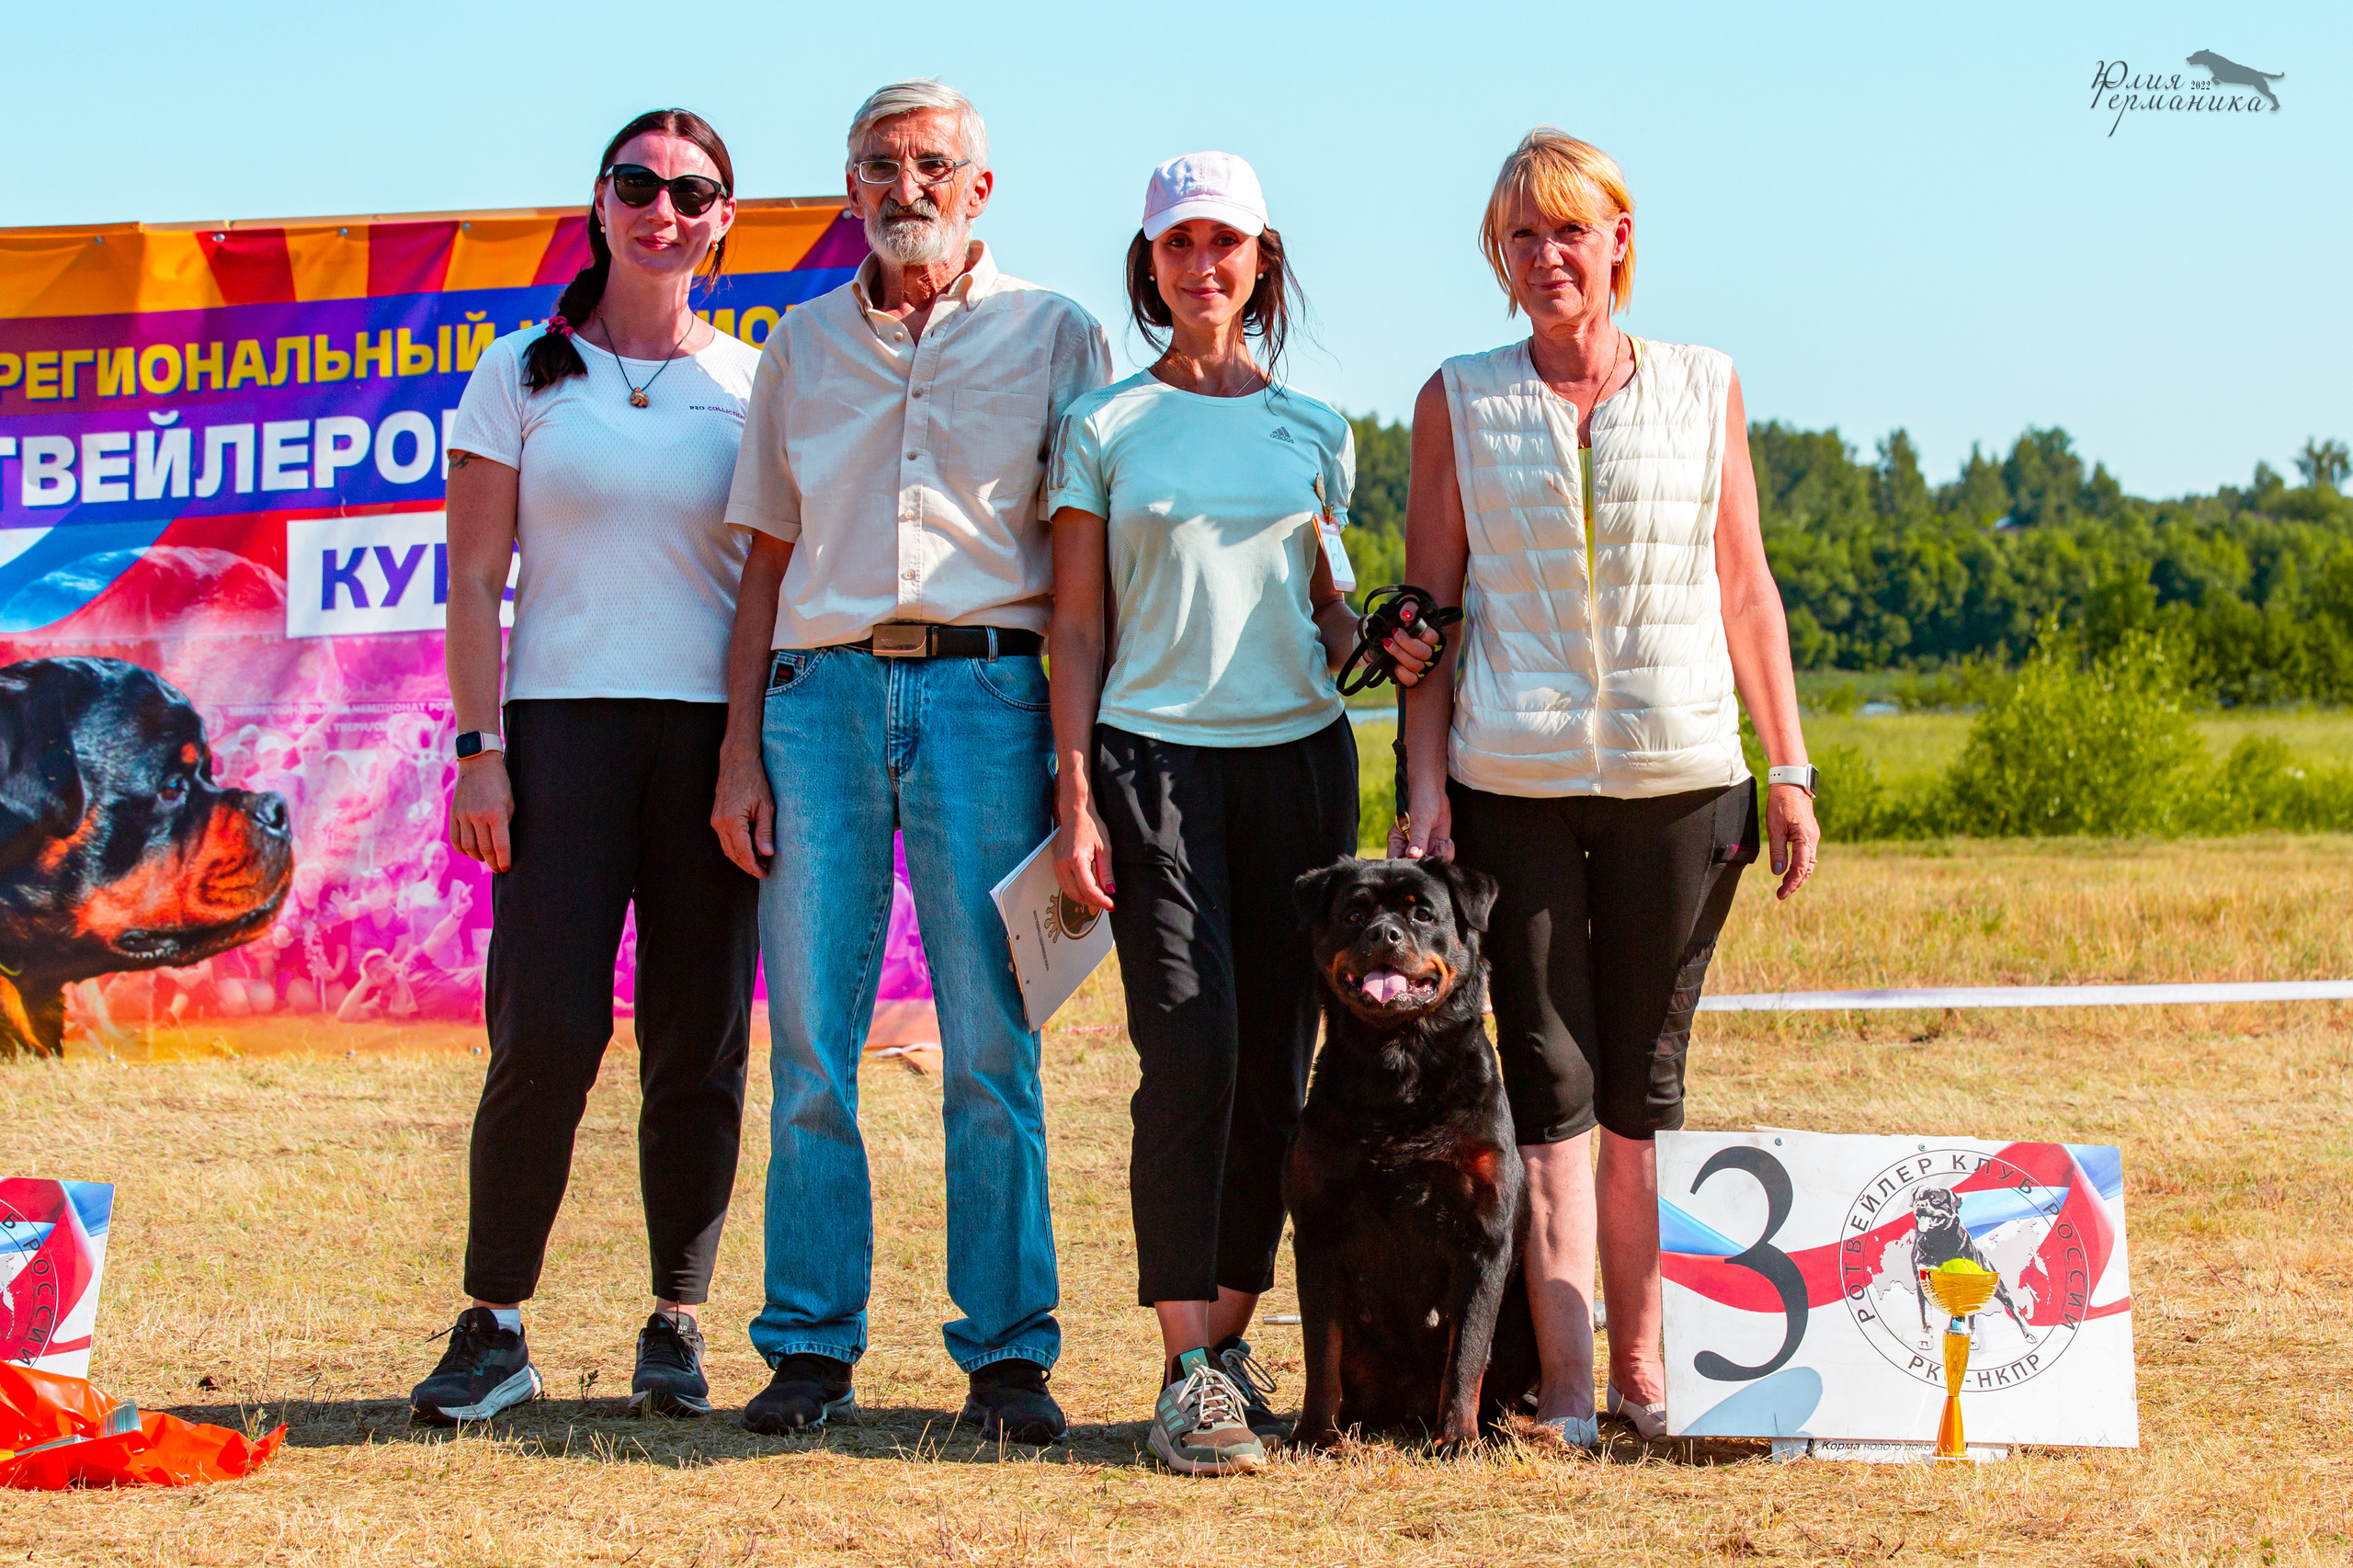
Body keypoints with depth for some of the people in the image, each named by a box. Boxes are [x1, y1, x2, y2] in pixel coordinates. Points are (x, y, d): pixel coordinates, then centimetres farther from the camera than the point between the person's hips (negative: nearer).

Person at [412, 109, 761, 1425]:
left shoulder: (755, 383, 11)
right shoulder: (524, 375, 8)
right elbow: (477, 581, 4)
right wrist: (480, 748, -6)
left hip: (715, 731, 1)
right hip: (563, 722, -1)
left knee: (701, 1043, 1)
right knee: (548, 1028, -10)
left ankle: (679, 1327, 11)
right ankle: (496, 1327, -1)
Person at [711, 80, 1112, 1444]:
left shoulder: (1055, 336, 9)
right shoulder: (804, 347, 17)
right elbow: (767, 561, 17)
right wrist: (741, 750, 7)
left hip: (984, 691, -2)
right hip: (821, 690, 2)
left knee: (992, 1045, -3)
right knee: (809, 1038, -1)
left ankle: (1009, 1355, 2)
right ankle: (812, 1346, 6)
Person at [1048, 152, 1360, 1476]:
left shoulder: (1316, 433, 13)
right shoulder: (1104, 429, 6)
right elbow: (1077, 629, 4)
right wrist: (1075, 797, -5)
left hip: (1300, 755, 3)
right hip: (1153, 754, -3)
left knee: (1275, 1063, 0)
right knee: (1190, 1047, -15)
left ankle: (1231, 1336, 11)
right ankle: (1190, 1370, -14)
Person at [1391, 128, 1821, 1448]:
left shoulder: (1704, 389, 9)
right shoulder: (1460, 401, 7)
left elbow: (1746, 588, 11)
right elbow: (1428, 609, 7)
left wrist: (1790, 768, 6)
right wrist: (1424, 785, -1)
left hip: (1680, 777, 1)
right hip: (1513, 779, -1)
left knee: (1646, 1082, 5)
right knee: (1548, 1079, -3)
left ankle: (1641, 1367, 12)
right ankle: (1565, 1390, -5)